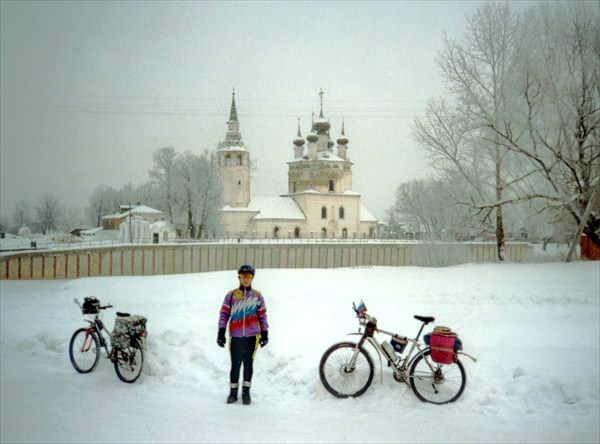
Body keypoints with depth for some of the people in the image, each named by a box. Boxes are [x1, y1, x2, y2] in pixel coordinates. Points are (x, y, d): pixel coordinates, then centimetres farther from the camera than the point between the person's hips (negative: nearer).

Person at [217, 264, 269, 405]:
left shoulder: (257, 296, 11)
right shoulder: (231, 295, 7)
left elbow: (262, 315, 13)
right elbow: (224, 314, 4)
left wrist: (265, 333, 7)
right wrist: (221, 332, -4)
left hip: (252, 335, 0)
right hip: (235, 336, 0)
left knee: (248, 363, 0)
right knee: (235, 364, 2)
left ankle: (246, 392, 8)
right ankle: (233, 392, 12)